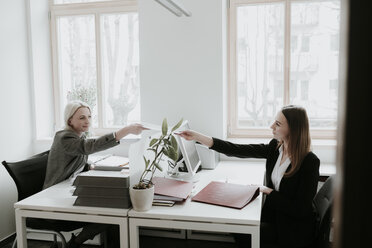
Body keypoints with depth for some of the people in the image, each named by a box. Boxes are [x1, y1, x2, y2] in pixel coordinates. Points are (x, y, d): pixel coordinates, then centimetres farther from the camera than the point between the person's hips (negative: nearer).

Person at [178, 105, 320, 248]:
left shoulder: (310, 162, -22)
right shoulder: (275, 147, -3)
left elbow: (300, 210, -21)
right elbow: (237, 150, -10)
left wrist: (267, 191, -15)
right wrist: (197, 137, -14)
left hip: (295, 229, -5)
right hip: (273, 215, 6)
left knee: (242, 234, -16)